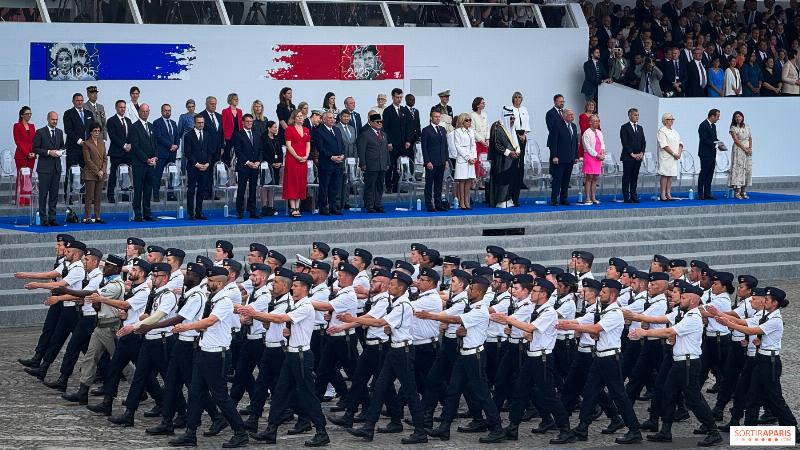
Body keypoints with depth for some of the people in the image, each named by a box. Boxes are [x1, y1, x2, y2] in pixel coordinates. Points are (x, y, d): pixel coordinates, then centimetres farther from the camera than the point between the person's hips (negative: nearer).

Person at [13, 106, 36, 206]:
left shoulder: (32, 126, 14)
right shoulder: (17, 126, -2)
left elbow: (34, 141, 12)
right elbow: (18, 141, -8)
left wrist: (34, 152, -4)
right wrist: (26, 153, -13)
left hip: (31, 155, 5)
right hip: (21, 155, -5)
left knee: (29, 177, 4)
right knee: (21, 177, -5)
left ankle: (28, 200, 5)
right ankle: (20, 200, -4)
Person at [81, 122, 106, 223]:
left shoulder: (102, 143, 13)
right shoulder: (86, 144, -4)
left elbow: (105, 158, 11)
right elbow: (87, 160, -9)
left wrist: (102, 170, -4)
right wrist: (97, 171, -12)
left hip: (101, 174, 5)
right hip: (90, 174, -5)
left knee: (98, 197, 6)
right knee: (89, 196, -5)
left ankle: (97, 217, 9)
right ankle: (87, 217, -3)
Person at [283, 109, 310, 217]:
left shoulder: (306, 130, 14)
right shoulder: (290, 129, -3)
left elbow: (308, 145, 13)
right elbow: (288, 145, -9)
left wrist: (306, 156, -4)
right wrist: (297, 157, -15)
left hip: (303, 160, 6)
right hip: (292, 159, -6)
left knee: (301, 184, 5)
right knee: (292, 183, -6)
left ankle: (297, 208, 8)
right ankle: (293, 209, -7)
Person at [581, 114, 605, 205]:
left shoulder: (599, 132, 15)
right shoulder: (587, 133, -9)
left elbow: (602, 144, 18)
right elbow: (588, 147, -13)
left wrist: (602, 153, -1)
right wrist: (597, 155, -12)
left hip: (598, 157, 7)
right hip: (590, 156, -7)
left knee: (595, 178, 6)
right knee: (589, 178, -7)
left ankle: (593, 198, 10)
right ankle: (588, 198, -7)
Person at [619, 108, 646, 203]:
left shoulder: (640, 128, 15)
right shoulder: (624, 127, -4)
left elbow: (643, 142, 14)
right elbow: (624, 143, -11)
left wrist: (641, 153, -2)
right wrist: (632, 154, -14)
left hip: (638, 157, 6)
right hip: (628, 157, -6)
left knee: (635, 177, 7)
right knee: (627, 177, -3)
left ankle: (633, 196, 11)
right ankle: (626, 197, -1)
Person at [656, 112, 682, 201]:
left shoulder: (674, 131, 18)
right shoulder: (662, 131, -6)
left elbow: (680, 143, 15)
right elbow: (664, 145, -14)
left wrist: (679, 153, -3)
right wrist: (673, 154, -15)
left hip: (674, 157, 7)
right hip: (666, 157, -7)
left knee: (670, 175, 6)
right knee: (665, 175, -7)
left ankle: (668, 194, 8)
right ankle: (662, 195, -6)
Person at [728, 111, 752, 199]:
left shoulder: (747, 126, 11)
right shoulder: (733, 128, -4)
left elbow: (750, 138, 13)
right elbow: (736, 140, -11)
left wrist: (750, 148, -3)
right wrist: (745, 149, -14)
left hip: (748, 150, 5)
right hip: (738, 150, -5)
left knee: (748, 169, 3)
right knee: (738, 169, -9)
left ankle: (744, 192, 7)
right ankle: (737, 192, -9)